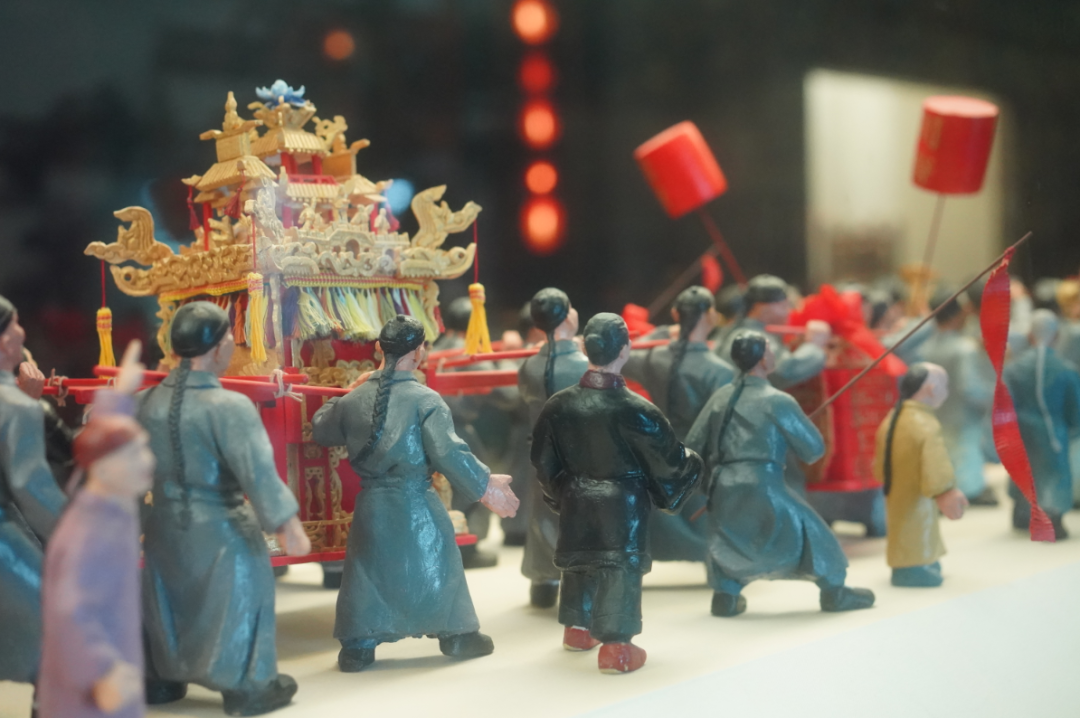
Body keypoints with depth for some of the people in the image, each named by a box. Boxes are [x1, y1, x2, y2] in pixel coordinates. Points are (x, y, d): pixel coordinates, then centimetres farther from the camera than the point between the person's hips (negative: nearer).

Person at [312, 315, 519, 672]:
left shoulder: (355, 398, 0)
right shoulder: (425, 399, -14)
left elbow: (321, 431, 17)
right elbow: (448, 452, -20)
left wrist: (335, 403, 34)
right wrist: (485, 485, -12)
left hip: (372, 505, 3)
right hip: (416, 505, -3)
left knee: (366, 570, 12)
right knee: (437, 567, 13)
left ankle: (356, 646, 12)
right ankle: (457, 635, 25)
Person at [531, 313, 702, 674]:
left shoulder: (559, 405, -9)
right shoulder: (635, 410, -21)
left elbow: (542, 460, 2)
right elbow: (670, 461, -11)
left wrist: (559, 493, 20)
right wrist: (692, 462, 12)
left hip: (577, 501, 5)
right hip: (622, 505, -5)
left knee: (579, 561, 21)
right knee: (621, 567, 4)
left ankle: (577, 629, 38)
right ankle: (616, 647, 6)